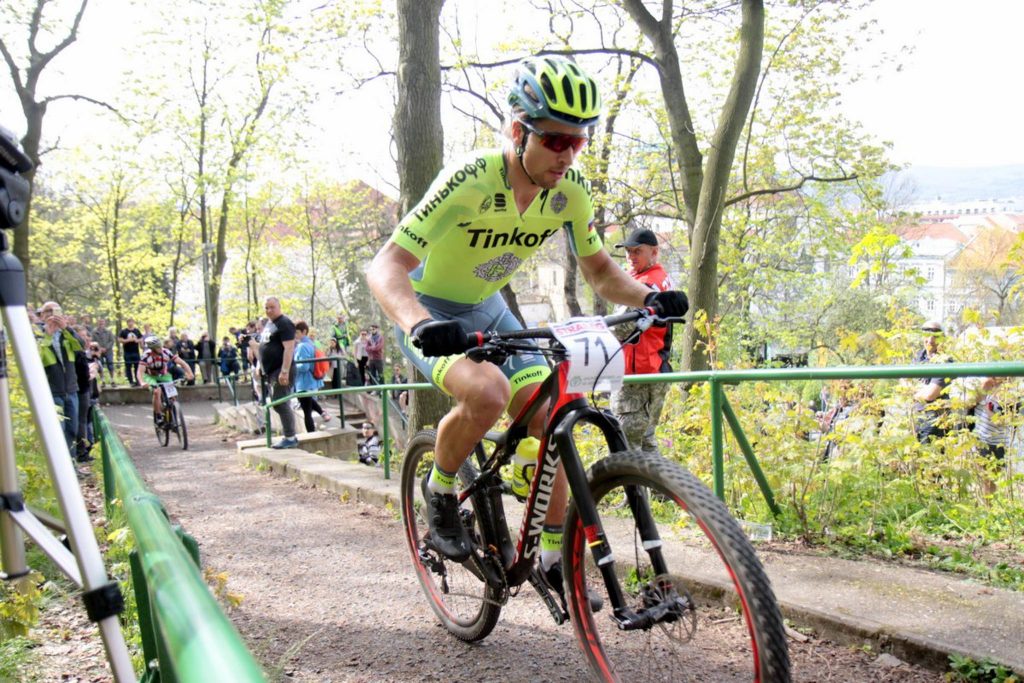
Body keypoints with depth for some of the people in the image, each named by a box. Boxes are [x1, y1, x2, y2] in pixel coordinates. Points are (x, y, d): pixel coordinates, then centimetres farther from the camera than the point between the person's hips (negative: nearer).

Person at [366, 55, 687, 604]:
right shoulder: (472, 179, -31)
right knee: (487, 392, -34)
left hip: (487, 310, 6)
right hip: (430, 315, -5)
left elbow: (599, 271, -2)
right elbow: (386, 265, -35)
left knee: (546, 418, -8)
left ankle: (554, 560, 10)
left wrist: (648, 297, -23)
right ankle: (440, 491, -4)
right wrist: (419, 324, -55)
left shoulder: (569, 191, -13)